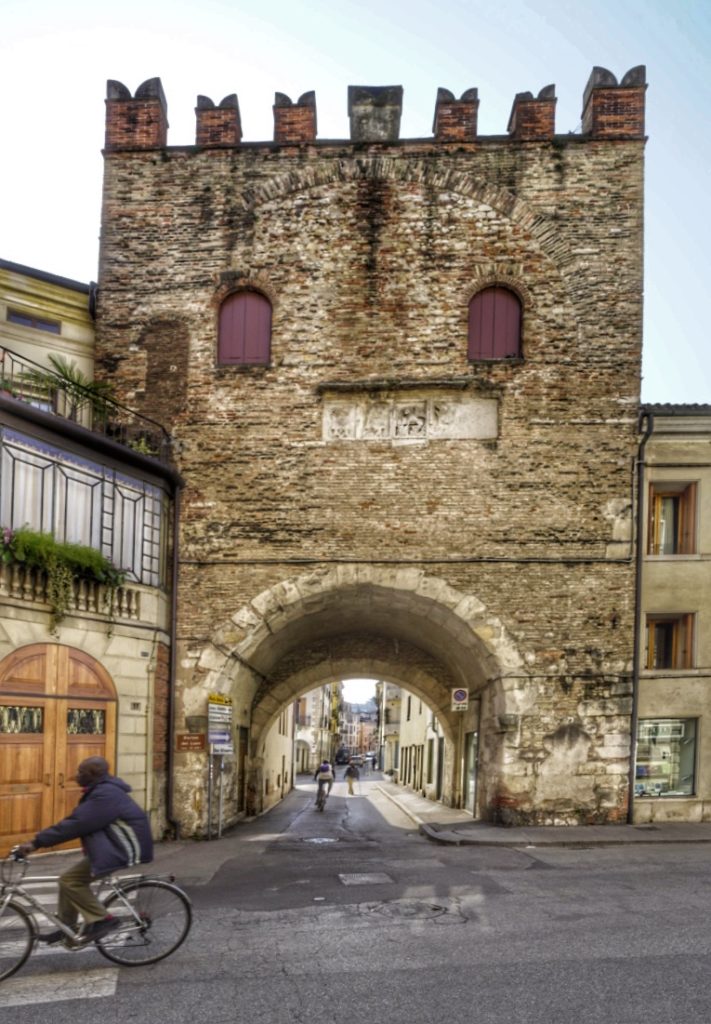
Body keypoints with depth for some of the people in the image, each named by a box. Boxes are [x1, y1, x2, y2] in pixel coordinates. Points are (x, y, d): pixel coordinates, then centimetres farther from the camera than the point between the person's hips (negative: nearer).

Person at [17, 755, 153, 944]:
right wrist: (41, 839, 9)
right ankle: (66, 928, 21)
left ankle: (100, 920, -7)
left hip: (123, 851, -10)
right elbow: (76, 820, 14)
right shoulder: (101, 790, 11)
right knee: (69, 879, 8)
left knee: (70, 880, -15)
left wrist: (37, 842, -26)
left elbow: (76, 824, -28)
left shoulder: (106, 795, -23)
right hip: (111, 847, 10)